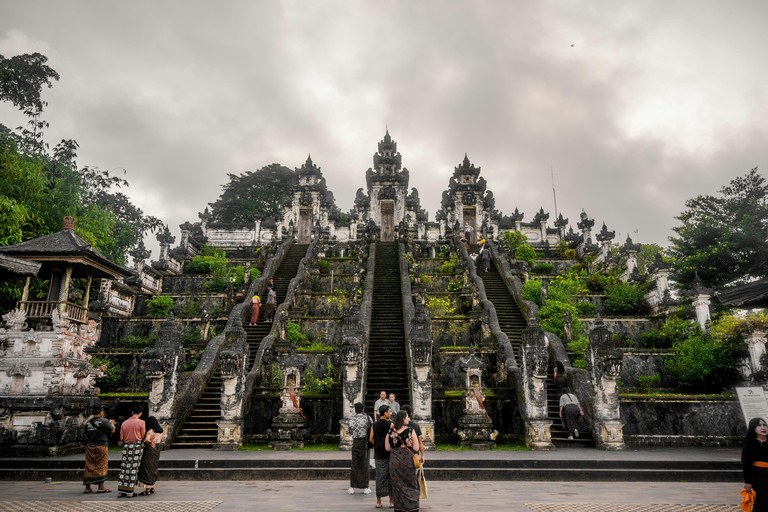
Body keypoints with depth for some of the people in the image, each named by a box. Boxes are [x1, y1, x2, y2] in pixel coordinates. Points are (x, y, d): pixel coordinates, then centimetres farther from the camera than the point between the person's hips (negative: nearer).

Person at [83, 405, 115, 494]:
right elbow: (112, 430, -2)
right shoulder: (104, 421, -10)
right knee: (101, 466, 1)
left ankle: (87, 487, 13)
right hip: (101, 446, -5)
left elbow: (86, 434, 17)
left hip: (90, 446, 5)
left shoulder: (88, 423, 6)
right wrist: (112, 423, 17)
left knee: (89, 467, 10)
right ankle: (101, 487, 2)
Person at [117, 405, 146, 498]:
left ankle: (121, 491, 9)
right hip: (137, 446, -4)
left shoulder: (124, 423, 8)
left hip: (126, 446, 4)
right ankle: (130, 492, 1)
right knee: (134, 468, 0)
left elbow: (121, 438, 7)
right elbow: (143, 437, -4)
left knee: (124, 468, 8)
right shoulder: (141, 422, -5)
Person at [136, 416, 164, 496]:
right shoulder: (160, 431, 8)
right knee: (153, 469, 17)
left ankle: (148, 490, 1)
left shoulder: (151, 431, -15)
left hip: (150, 451, -8)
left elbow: (147, 439, -30)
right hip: (157, 451, 8)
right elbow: (161, 440, 19)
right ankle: (152, 488, 23)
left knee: (147, 470, -1)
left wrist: (151, 443, -12)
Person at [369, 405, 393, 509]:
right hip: (389, 452, -4)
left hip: (378, 453, 4)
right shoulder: (390, 424, -9)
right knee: (390, 476, 5)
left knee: (380, 476, 8)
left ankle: (378, 502, 11)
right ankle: (391, 502, 10)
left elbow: (371, 439, 1)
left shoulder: (374, 425, 3)